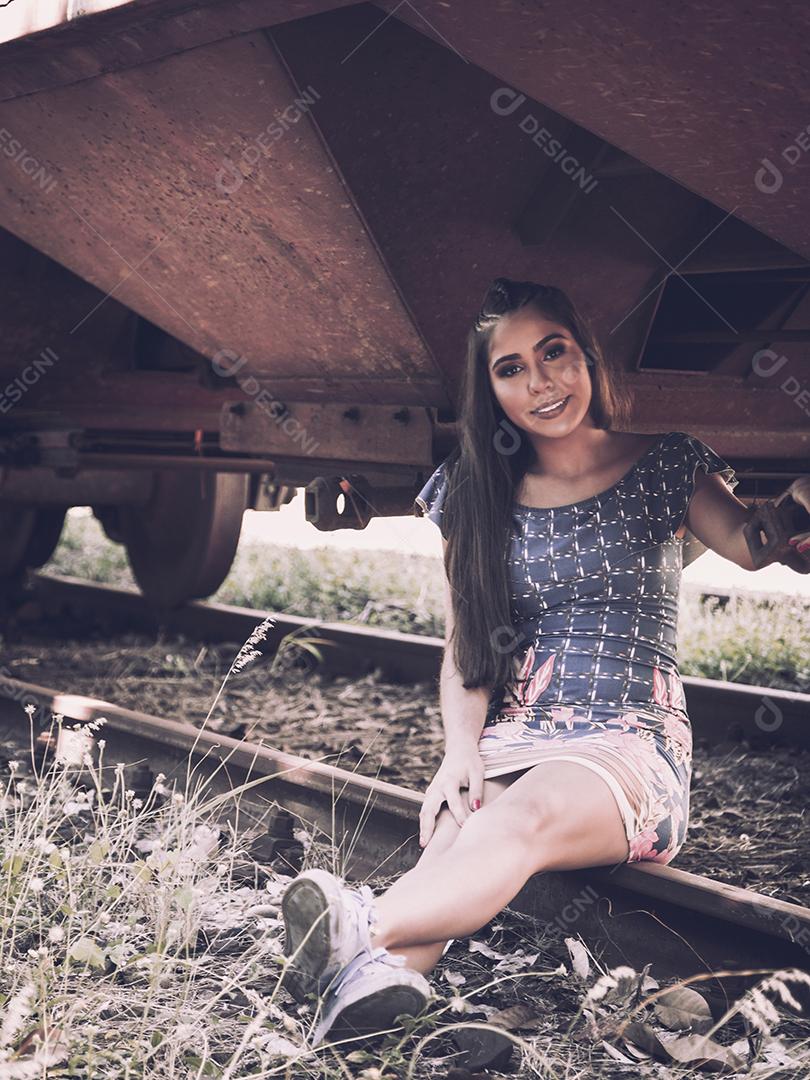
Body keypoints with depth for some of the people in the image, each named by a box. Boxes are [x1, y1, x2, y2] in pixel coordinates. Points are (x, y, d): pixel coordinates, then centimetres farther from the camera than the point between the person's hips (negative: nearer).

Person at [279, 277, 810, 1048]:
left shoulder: (662, 467, 5)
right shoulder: (474, 494, 11)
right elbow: (464, 649, 11)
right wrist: (461, 748, -6)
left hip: (632, 742, -3)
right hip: (513, 736, 3)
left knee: (532, 812, -38)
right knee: (455, 830, -33)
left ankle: (363, 931, -61)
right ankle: (388, 972, -61)